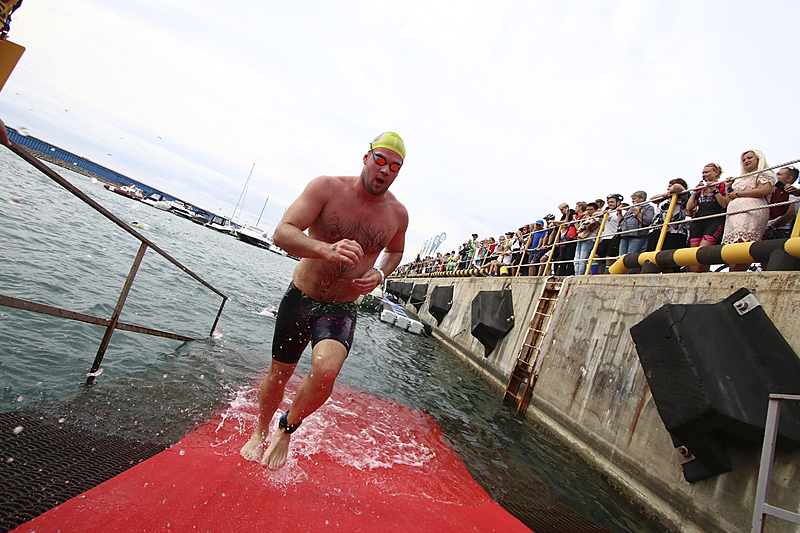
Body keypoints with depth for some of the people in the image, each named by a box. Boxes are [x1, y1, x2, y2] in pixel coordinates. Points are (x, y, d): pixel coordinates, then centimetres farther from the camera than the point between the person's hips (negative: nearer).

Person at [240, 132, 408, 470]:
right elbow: (282, 232, -24)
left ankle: (287, 429, 8)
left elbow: (395, 252, 16)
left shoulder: (397, 213, -6)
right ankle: (259, 433, 46)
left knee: (326, 371, -25)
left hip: (341, 309, 1)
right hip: (299, 297, 0)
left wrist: (379, 274, -6)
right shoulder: (327, 188, -15)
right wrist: (327, 250, -42)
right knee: (279, 374, 14)